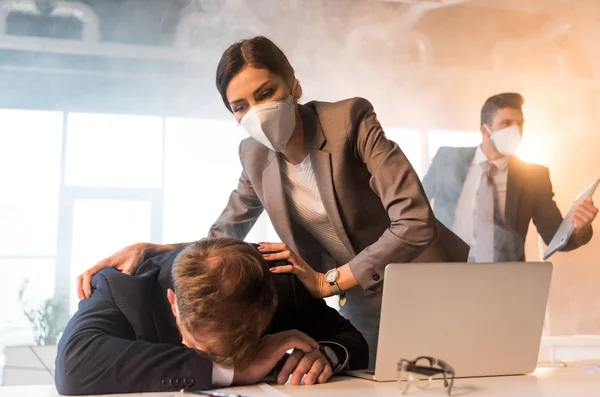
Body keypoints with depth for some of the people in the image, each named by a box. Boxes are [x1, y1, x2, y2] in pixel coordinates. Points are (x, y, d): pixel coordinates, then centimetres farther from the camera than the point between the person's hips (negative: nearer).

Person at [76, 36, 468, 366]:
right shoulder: (256, 155, -5)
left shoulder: (350, 119, -22)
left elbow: (416, 224, -28)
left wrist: (329, 282, -25)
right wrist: (147, 249, -16)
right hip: (364, 307, 4)